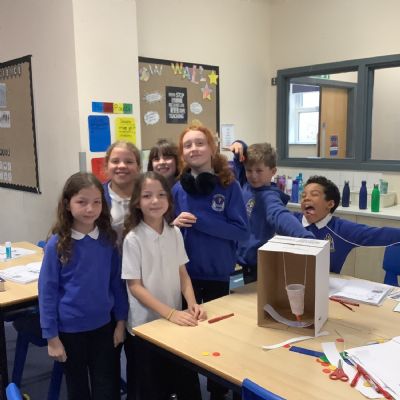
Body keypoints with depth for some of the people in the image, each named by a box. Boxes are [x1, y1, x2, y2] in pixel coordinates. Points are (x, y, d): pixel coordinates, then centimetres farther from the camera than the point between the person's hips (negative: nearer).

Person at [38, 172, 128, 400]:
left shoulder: (108, 239, -7)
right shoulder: (57, 244, -15)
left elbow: (117, 282, 1)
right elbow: (47, 291, -11)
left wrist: (121, 321, 2)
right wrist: (51, 336, -9)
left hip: (104, 325, 2)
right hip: (70, 328, -2)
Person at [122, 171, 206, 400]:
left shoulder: (175, 233, -1)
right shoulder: (133, 239, -15)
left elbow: (182, 273, 6)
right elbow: (135, 286, -15)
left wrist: (192, 304, -9)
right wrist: (170, 313, -22)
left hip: (176, 319, 4)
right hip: (145, 325, -4)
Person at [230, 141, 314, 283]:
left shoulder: (268, 196, -20)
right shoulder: (246, 185, 0)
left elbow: (281, 216, -41)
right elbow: (240, 161, 14)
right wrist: (239, 146, -9)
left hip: (259, 265, -7)